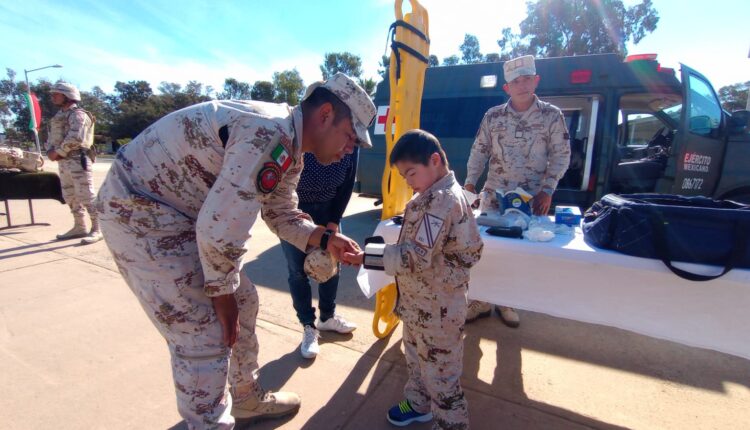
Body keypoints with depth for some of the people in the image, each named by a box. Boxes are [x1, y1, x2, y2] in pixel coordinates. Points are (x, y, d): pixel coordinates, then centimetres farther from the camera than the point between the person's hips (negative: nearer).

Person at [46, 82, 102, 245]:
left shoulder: (77, 114, -9)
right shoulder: (58, 116, 20)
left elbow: (75, 138, -20)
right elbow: (51, 136, 20)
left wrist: (58, 152, -13)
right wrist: (50, 151, 1)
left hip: (77, 160, -10)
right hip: (63, 162, 10)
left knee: (87, 196, -11)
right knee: (70, 196, 13)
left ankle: (97, 229, -8)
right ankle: (79, 227, 22)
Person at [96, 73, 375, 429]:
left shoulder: (289, 151, 3)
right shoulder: (270, 135, -29)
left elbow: (281, 215, 12)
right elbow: (219, 228, -30)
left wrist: (324, 239, -4)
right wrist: (221, 293, -14)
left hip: (181, 210, 10)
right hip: (138, 212, -9)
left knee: (242, 302, 14)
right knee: (205, 336, -8)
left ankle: (247, 399, 35)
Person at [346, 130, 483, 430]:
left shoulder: (439, 201, -27)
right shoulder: (445, 193, 6)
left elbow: (415, 258, -31)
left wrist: (366, 258, -30)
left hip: (434, 306, -10)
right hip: (420, 301, 10)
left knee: (439, 369, 10)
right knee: (417, 356, 28)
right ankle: (419, 403, 50)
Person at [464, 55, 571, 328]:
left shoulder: (552, 116, 1)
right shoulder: (493, 116, 4)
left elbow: (561, 155, 0)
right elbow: (479, 151, 7)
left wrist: (547, 190, -10)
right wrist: (470, 181, -3)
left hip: (532, 198, 0)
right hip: (494, 194, 1)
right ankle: (481, 301, 18)